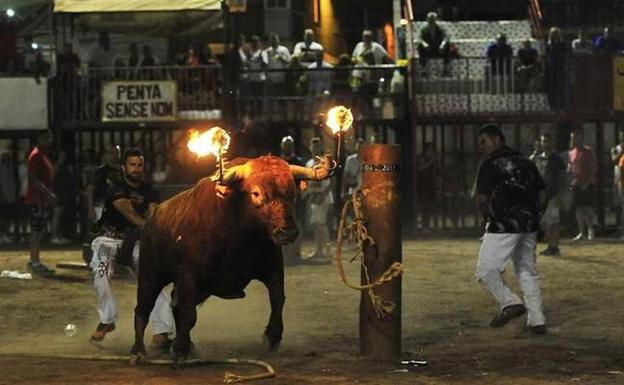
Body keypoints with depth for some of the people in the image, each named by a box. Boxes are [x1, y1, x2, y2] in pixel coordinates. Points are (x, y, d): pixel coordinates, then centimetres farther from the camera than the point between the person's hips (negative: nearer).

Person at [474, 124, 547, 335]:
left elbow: (482, 199, -10)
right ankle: (537, 320, 12)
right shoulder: (525, 162, 14)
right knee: (528, 272, 13)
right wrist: (534, 217, 18)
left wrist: (489, 216, 6)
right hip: (529, 226, 7)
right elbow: (542, 193, 12)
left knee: (486, 270, -1)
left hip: (502, 226, -7)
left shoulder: (489, 165, -5)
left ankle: (510, 302, -17)